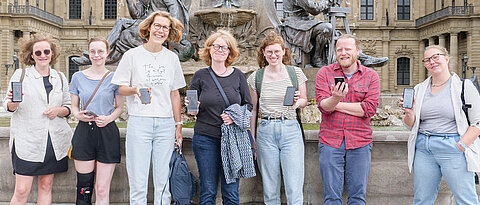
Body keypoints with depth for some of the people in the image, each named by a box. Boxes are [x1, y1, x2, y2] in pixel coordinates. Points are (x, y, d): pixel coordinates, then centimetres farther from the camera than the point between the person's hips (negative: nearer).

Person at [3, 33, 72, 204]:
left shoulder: (60, 78, 12)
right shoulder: (20, 75, 4)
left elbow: (68, 106, 15)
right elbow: (8, 106, 4)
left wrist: (58, 110, -7)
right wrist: (13, 102, -19)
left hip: (54, 141, 3)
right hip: (27, 141, -3)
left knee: (46, 185, 9)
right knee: (22, 191, -4)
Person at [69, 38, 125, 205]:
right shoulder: (78, 77, 8)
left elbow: (120, 107, 7)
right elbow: (74, 106, 14)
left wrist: (109, 118, -12)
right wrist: (78, 115, -8)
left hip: (107, 133, -1)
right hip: (84, 132, 2)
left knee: (102, 190, 1)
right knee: (83, 187, 4)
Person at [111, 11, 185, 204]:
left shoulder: (172, 58, 10)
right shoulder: (132, 55, 3)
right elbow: (120, 88, 5)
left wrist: (178, 125, 10)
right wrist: (135, 90, -17)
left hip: (166, 124, 2)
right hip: (139, 122, -2)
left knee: (163, 181, 6)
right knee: (138, 182, 1)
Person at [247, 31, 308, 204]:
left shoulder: (296, 73, 4)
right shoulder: (256, 77, 6)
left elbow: (304, 100, 13)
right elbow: (253, 109, 12)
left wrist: (296, 102, -11)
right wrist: (252, 138, 11)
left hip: (290, 130, -1)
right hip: (266, 132, 1)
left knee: (294, 190, -3)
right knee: (270, 190, 9)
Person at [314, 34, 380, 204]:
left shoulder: (371, 76, 4)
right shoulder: (324, 73, 3)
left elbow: (369, 108, -9)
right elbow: (322, 105, -9)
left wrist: (336, 104, -8)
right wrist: (335, 98, -31)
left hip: (360, 142, 1)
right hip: (330, 141, 0)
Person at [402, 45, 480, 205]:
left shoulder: (464, 86, 1)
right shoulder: (419, 89, 12)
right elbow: (410, 124, 14)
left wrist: (460, 146, -13)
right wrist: (409, 113, -7)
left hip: (453, 149, -3)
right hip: (423, 148, 4)